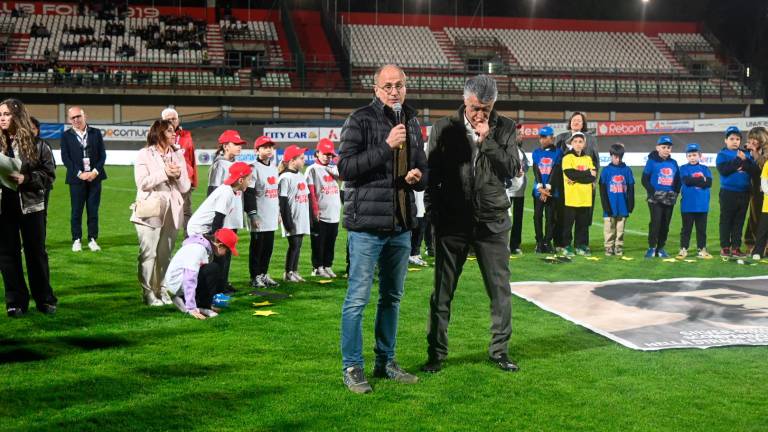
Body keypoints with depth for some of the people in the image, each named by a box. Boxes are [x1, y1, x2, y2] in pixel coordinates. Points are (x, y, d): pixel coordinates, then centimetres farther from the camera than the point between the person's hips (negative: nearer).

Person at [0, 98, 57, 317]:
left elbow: (49, 174, -5)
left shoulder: (36, 144, -4)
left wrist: (25, 179, -19)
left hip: (31, 206, -2)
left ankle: (45, 300, 20)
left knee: (36, 253, 8)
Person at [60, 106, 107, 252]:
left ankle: (92, 239, 10)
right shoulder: (66, 136, 3)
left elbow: (102, 154, 5)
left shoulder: (96, 133, 7)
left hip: (94, 176, 1)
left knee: (93, 210, 4)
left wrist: (95, 171, -8)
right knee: (76, 211, 2)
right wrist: (79, 174, -12)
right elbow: (65, 158, -2)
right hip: (76, 178, -1)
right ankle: (76, 240, 9)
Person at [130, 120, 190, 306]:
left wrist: (178, 175, -10)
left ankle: (162, 290, 15)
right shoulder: (144, 154, 1)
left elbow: (185, 188, 10)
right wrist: (165, 173, -15)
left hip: (172, 212, 4)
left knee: (165, 254, 7)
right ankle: (148, 292, 0)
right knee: (148, 254, -5)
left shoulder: (178, 155, 13)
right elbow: (142, 182, -11)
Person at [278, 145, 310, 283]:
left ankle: (294, 271, 17)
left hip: (302, 219, 8)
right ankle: (288, 273, 4)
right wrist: (288, 222, -17)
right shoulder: (285, 178, -11)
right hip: (292, 219, -8)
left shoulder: (301, 176, 16)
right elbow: (283, 202, -14)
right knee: (294, 244, -5)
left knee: (298, 245, 10)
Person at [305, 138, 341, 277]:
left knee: (331, 243, 10)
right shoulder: (312, 169, -2)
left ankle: (328, 266, 19)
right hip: (320, 216, -6)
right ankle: (317, 267, 8)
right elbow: (310, 192, -8)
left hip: (334, 215, 6)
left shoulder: (335, 169, 17)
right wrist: (315, 210, -15)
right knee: (319, 243, 0)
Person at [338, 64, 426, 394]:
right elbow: (345, 167, -16)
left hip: (401, 224, 7)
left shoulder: (411, 121, 14)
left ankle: (385, 362, 26)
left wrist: (418, 176, 0)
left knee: (392, 297, 14)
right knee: (358, 298, -4)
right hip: (367, 224, -7)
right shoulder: (360, 120, -6)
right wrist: (386, 146, -21)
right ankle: (352, 368, 6)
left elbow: (422, 166, 24)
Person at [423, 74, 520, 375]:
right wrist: (434, 214, 0)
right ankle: (436, 353, 14)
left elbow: (512, 169, -6)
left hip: (492, 222, 1)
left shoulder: (504, 129, 3)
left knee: (500, 289, 4)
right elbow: (431, 174, 4)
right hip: (452, 222, -1)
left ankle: (499, 350, 18)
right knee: (442, 291, 3)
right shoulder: (444, 128, 0)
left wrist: (487, 139, -13)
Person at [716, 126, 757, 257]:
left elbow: (755, 170, -2)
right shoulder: (722, 154, 0)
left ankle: (736, 247, 13)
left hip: (744, 193, 4)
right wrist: (738, 160, -17)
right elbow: (724, 170, -17)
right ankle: (725, 247, 7)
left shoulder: (746, 154, 10)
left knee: (739, 221, 8)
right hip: (728, 192, -4)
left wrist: (745, 160, -16)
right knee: (726, 220, 2)